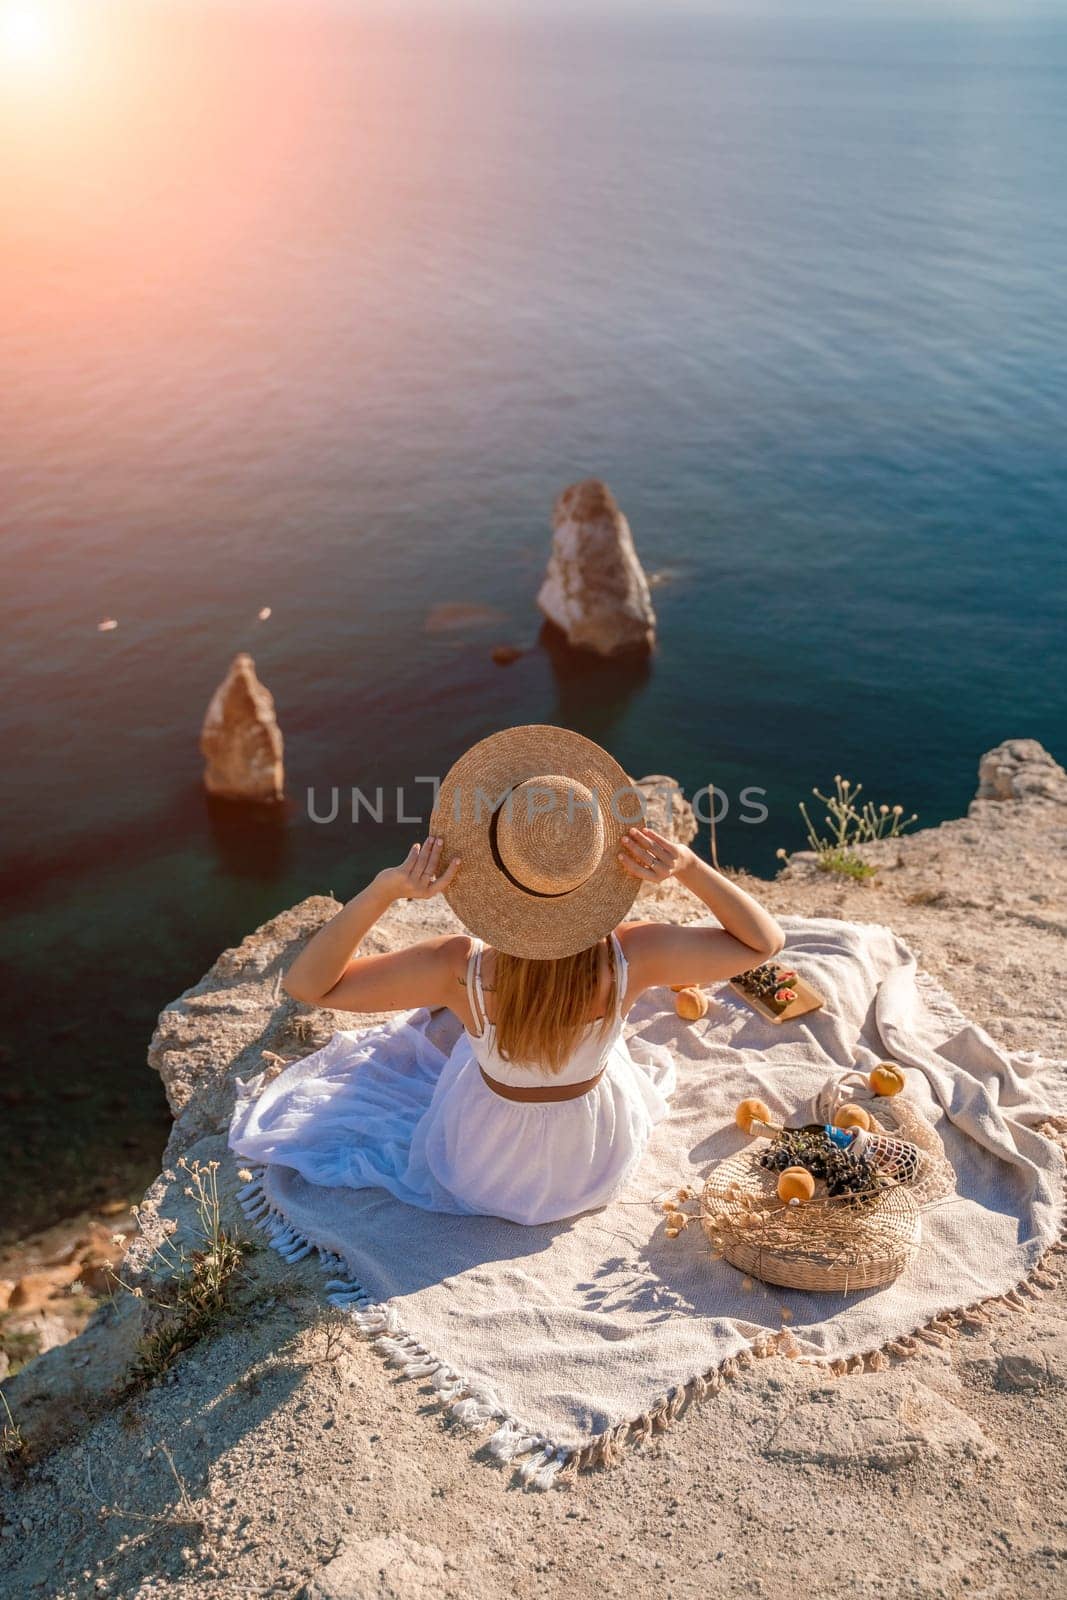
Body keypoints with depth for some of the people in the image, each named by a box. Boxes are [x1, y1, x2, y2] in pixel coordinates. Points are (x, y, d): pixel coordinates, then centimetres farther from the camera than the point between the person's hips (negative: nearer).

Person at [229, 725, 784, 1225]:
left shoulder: (462, 968, -37)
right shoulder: (630, 957, -33)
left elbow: (306, 982, -28)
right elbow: (765, 941, -18)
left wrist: (385, 888, -39)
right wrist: (688, 864, -32)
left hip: (485, 1177, -1)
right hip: (600, 1164, 1)